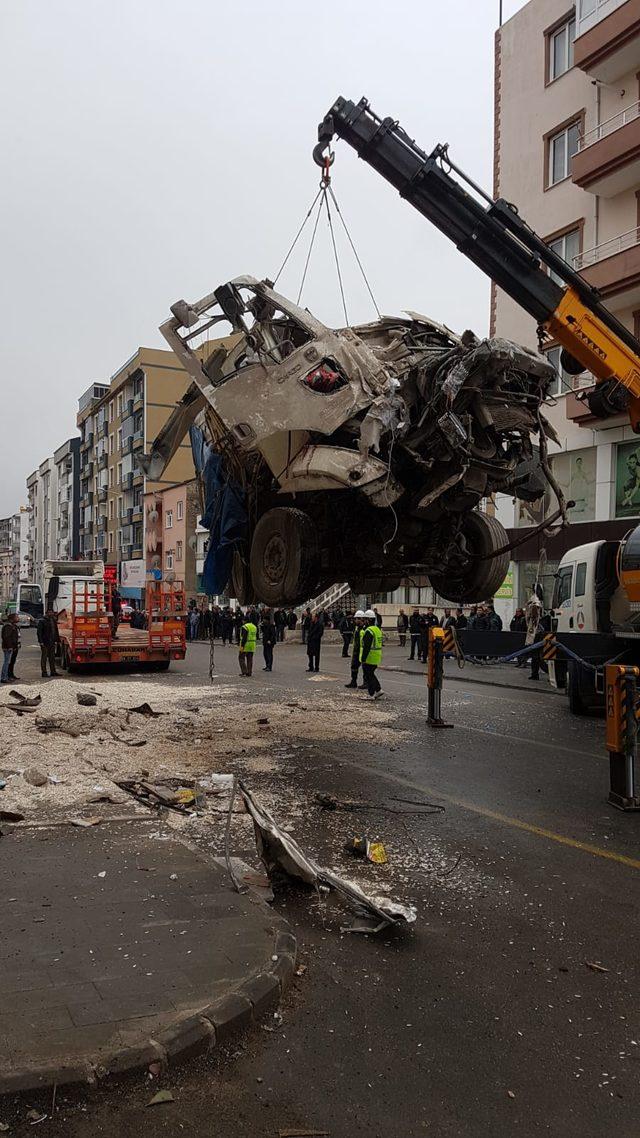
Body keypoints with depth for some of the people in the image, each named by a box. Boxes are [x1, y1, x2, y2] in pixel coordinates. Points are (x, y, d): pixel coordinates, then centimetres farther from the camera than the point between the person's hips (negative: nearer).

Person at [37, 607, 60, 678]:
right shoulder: (42, 620, -7)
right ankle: (44, 672, 2)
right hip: (45, 643, -6)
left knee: (52, 657, 10)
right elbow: (39, 632, -10)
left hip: (52, 643, 6)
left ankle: (53, 671, 15)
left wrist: (57, 640, 14)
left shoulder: (54, 620, 13)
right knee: (44, 657, -1)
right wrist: (41, 642, -16)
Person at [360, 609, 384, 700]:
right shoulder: (378, 629, 12)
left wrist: (363, 658, -21)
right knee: (371, 674, 21)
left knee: (368, 676, 0)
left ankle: (371, 695, 3)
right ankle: (378, 690, 17)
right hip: (376, 658, 9)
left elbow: (366, 646, -23)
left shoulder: (369, 631, -19)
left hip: (369, 658, -9)